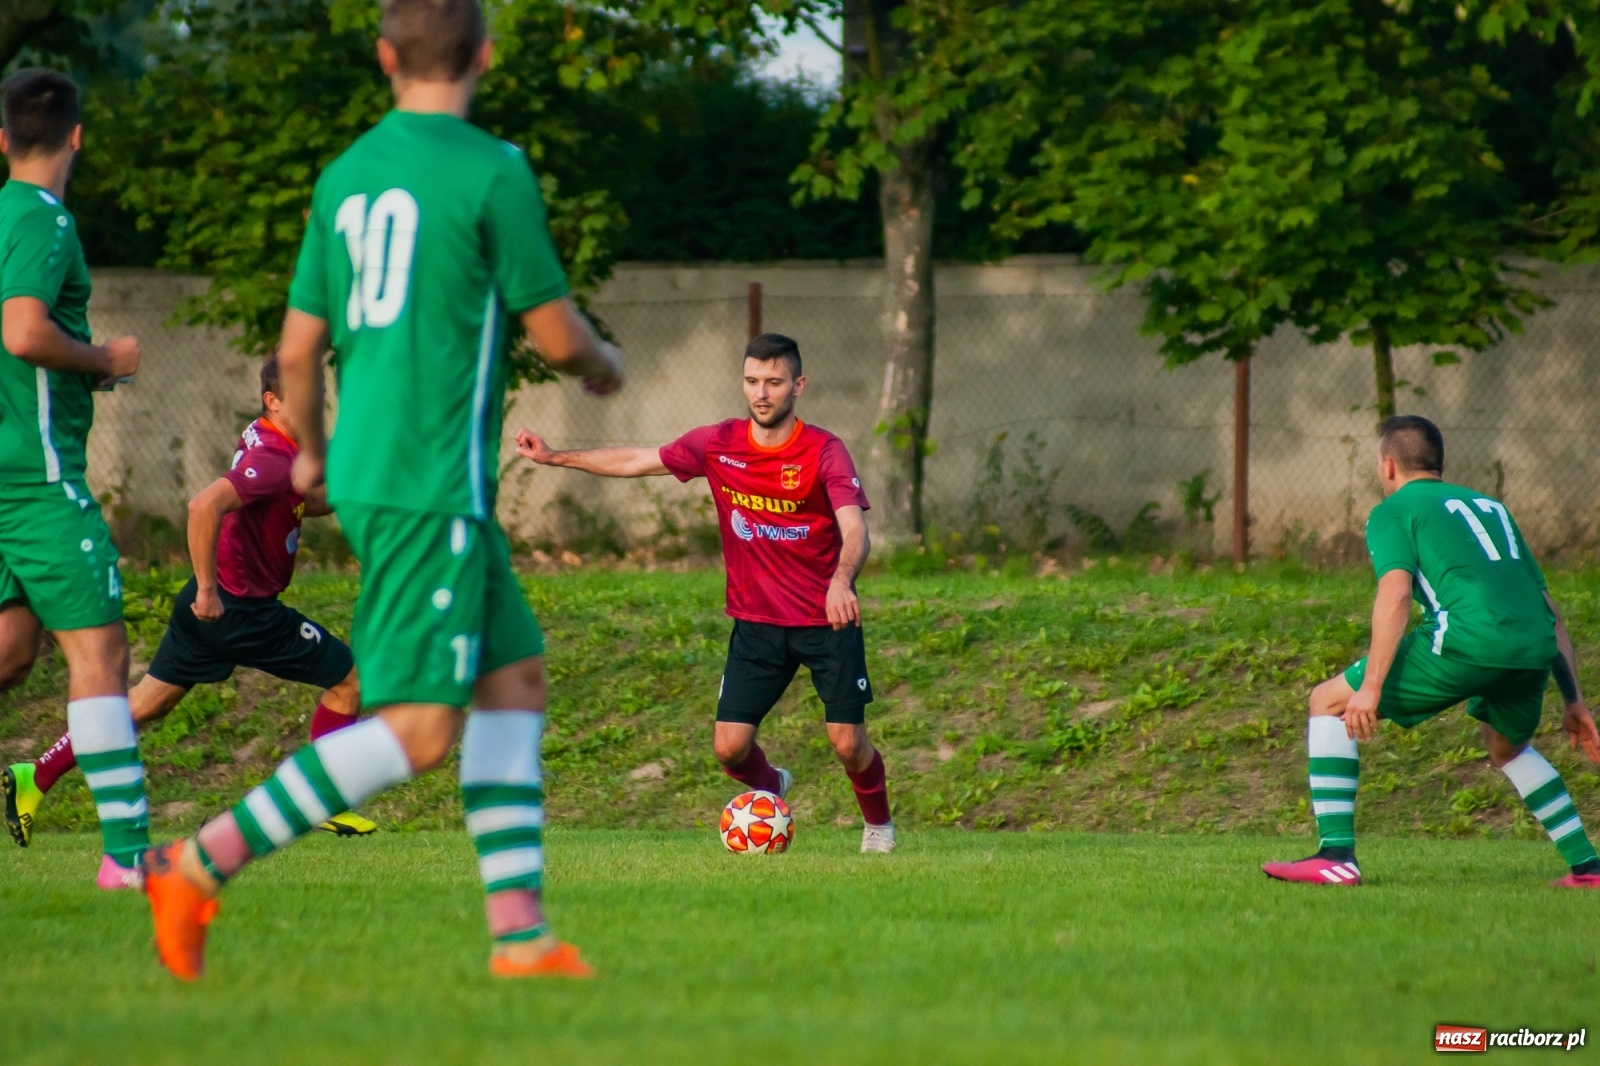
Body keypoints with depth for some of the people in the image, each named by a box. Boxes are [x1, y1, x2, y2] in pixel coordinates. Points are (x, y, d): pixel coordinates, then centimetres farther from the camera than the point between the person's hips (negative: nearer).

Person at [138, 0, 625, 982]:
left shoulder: (346, 175, 10)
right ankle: (202, 865, -13)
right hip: (433, 486, -8)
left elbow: (299, 348, 13)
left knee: (517, 678, 12)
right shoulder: (493, 172, -10)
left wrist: (311, 451, 31)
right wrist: (605, 368, 18)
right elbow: (556, 334, -5)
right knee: (418, 732, -9)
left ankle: (521, 935, 8)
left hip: (365, 476, 8)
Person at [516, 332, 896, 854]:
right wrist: (554, 457, 9)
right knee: (729, 747, -5)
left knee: (848, 741, -6)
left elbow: (854, 529, -27)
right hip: (755, 621, 3)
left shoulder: (825, 452, -14)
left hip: (826, 620, -3)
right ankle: (770, 786, 31)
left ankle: (878, 824, 26)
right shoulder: (718, 444, -3)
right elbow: (638, 460, 9)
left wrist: (841, 580, -47)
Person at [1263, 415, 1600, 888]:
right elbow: (1550, 612, 30)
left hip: (1470, 636, -6)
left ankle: (1336, 854, 0)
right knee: (1507, 746, 36)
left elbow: (1395, 592, -5)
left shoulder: (1393, 510, 14)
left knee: (1328, 702, 9)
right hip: (1536, 647, 6)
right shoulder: (1491, 506, 32)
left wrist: (1370, 687, -9)